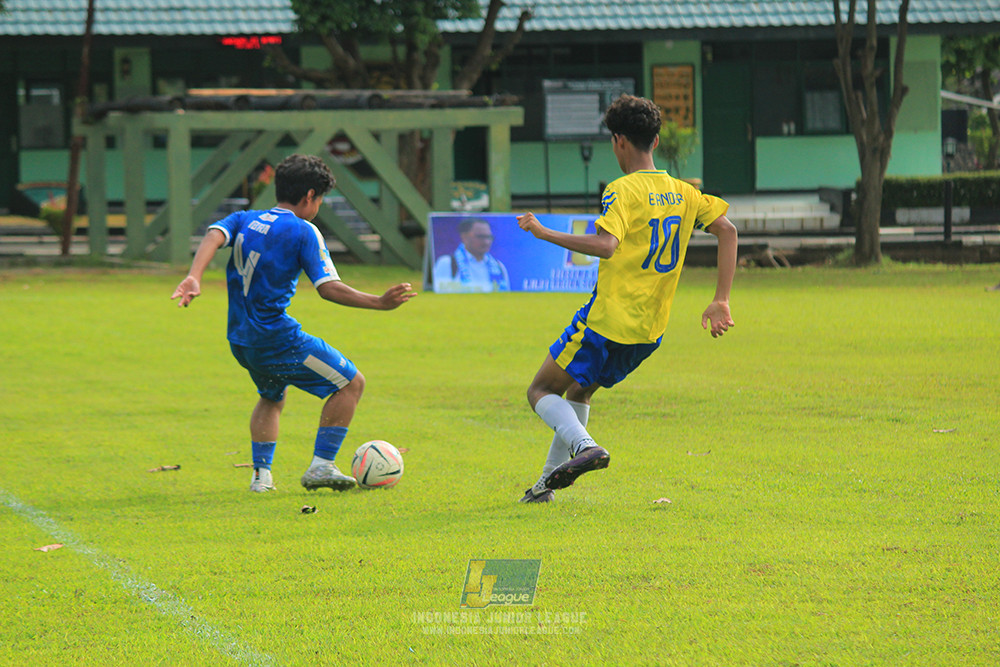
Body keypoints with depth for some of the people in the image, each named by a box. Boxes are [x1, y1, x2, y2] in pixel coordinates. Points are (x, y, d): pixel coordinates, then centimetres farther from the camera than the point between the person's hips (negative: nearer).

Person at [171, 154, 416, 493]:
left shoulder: (244, 220, 10)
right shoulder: (303, 232, -7)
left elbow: (214, 235, -10)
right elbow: (328, 287, -15)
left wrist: (193, 278, -24)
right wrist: (379, 303, -13)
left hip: (240, 339, 7)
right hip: (277, 337, -7)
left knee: (272, 396, 33)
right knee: (350, 383, 5)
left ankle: (261, 473, 21)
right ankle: (321, 467, 1)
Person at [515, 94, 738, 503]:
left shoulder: (623, 190, -14)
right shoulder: (683, 193, 8)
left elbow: (605, 244, -29)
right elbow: (727, 230, 6)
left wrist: (544, 233, -22)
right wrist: (720, 302, 5)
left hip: (607, 322, -7)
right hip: (651, 331, 8)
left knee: (541, 392, 5)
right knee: (578, 391, 26)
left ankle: (584, 446, -21)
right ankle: (548, 482, 25)